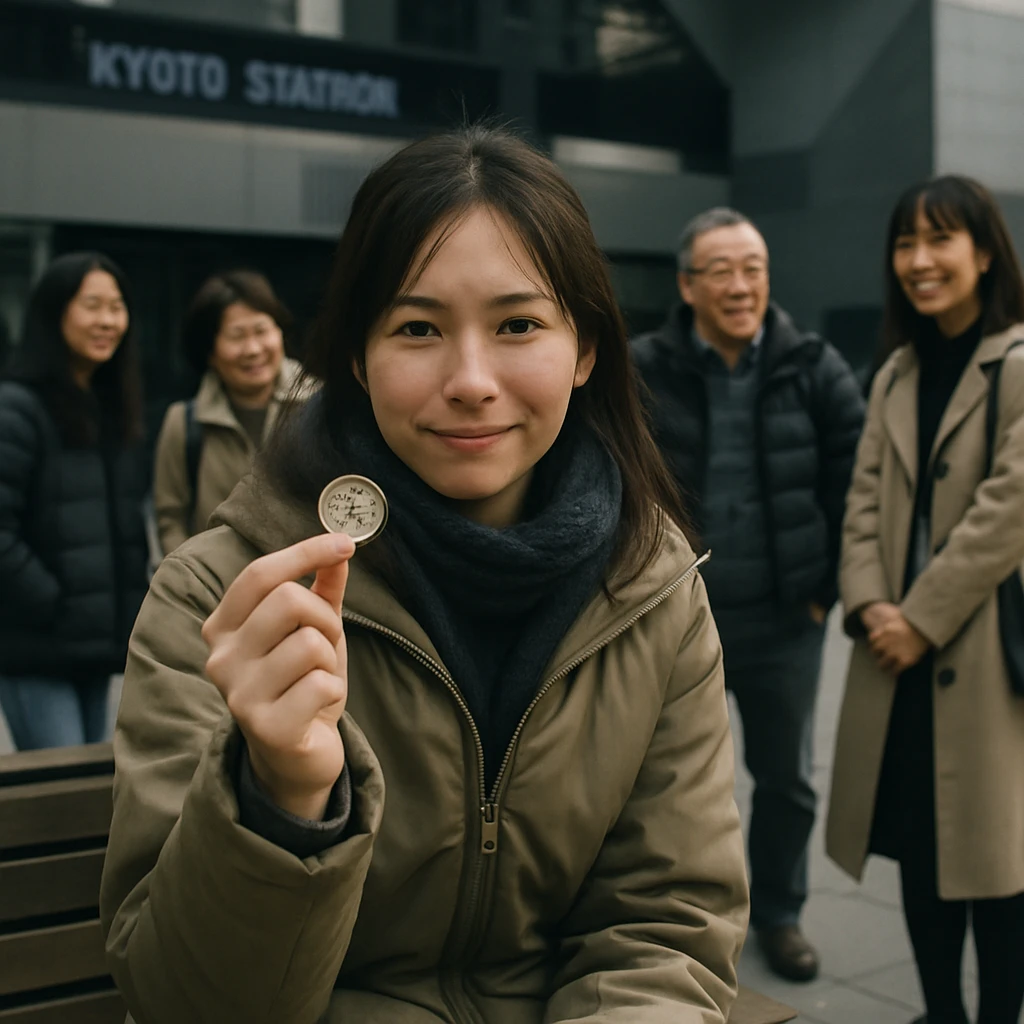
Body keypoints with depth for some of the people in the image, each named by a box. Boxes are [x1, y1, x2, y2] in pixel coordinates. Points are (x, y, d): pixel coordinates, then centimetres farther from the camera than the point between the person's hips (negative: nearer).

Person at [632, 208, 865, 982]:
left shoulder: (814, 367, -3)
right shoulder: (639, 373, -7)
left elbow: (856, 479, 2)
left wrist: (829, 582, 0)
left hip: (785, 621, 1)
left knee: (787, 778, 14)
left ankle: (778, 911, 36)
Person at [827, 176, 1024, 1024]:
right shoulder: (897, 375, 13)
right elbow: (866, 502, 9)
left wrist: (923, 618, -14)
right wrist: (869, 605, -6)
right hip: (901, 648, 6)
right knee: (919, 845, 14)